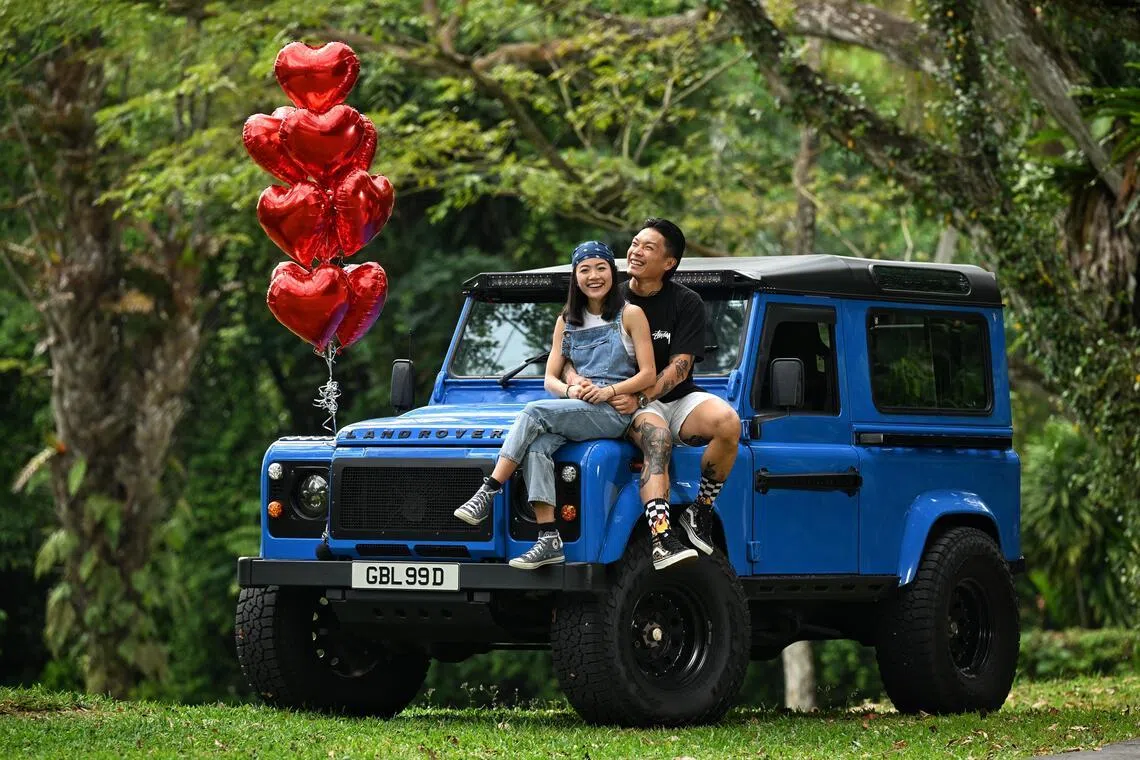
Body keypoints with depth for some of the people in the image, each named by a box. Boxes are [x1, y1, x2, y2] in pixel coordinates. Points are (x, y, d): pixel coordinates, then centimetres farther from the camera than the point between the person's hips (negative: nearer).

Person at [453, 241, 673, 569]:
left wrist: (607, 391, -16)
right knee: (537, 446, -29)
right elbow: (550, 379, 14)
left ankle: (488, 493, -27)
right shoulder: (567, 321, 18)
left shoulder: (630, 315, 2)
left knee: (534, 412, -27)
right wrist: (571, 389, -8)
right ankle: (549, 540, -34)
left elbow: (648, 376, -3)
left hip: (616, 411, -5)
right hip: (576, 410, 5)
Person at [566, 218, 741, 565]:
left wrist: (639, 398, -26)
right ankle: (661, 538, -55)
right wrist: (575, 378, -19)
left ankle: (699, 514, -13)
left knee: (727, 422, -31)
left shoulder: (687, 303, -2)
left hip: (677, 398, 1)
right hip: (630, 406, -1)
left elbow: (679, 367, -11)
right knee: (656, 438, -37)